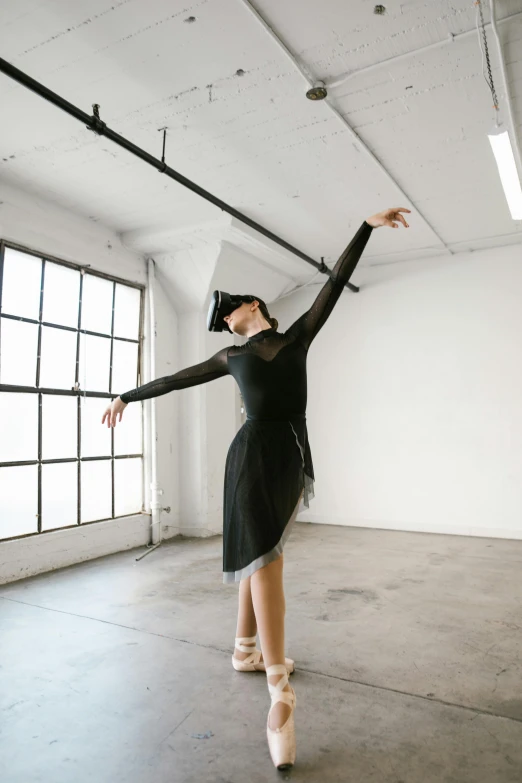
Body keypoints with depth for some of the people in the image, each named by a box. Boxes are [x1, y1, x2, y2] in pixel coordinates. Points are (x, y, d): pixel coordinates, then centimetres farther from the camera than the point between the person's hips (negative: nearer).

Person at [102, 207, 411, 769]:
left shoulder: (298, 336, 15)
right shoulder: (233, 357, 14)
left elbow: (336, 281, 12)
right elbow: (179, 378, 23)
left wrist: (367, 227, 11)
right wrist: (130, 396, 31)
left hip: (291, 455, 3)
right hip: (254, 454, -2)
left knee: (260, 557, 12)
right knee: (265, 558, -12)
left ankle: (247, 651, 28)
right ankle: (280, 699, -13)